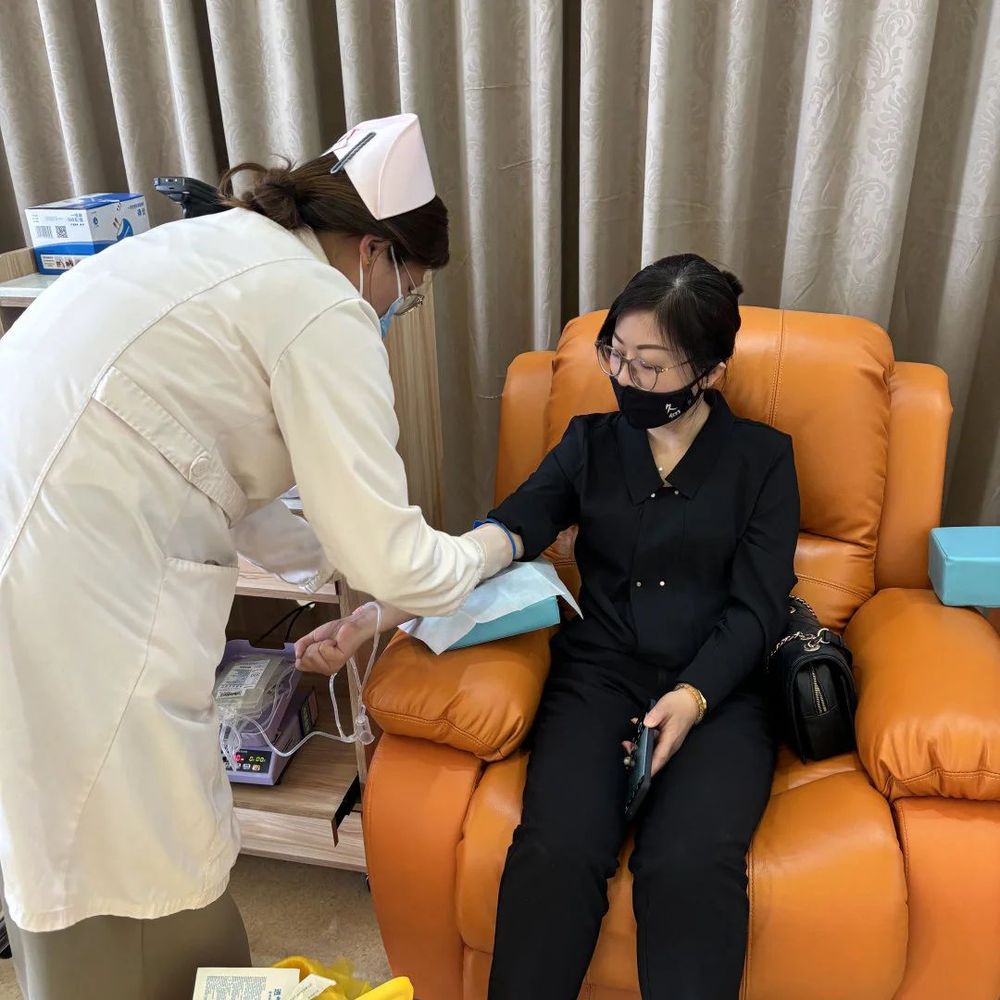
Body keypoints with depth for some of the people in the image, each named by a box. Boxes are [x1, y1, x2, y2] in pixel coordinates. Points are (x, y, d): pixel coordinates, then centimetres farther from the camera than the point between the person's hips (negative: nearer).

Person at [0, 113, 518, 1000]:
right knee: (150, 884, 11)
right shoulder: (322, 309, -11)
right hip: (75, 600, -10)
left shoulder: (224, 249, 16)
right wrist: (488, 548, 8)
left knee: (85, 854, 25)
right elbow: (389, 561, -11)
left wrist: (336, 559, 20)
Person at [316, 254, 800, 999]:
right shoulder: (591, 442, 12)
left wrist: (692, 697, -18)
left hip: (718, 689, -1)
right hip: (599, 673, 1)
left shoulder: (763, 457, 7)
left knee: (689, 866, -28)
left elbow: (757, 608, 1)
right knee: (557, 850, -26)